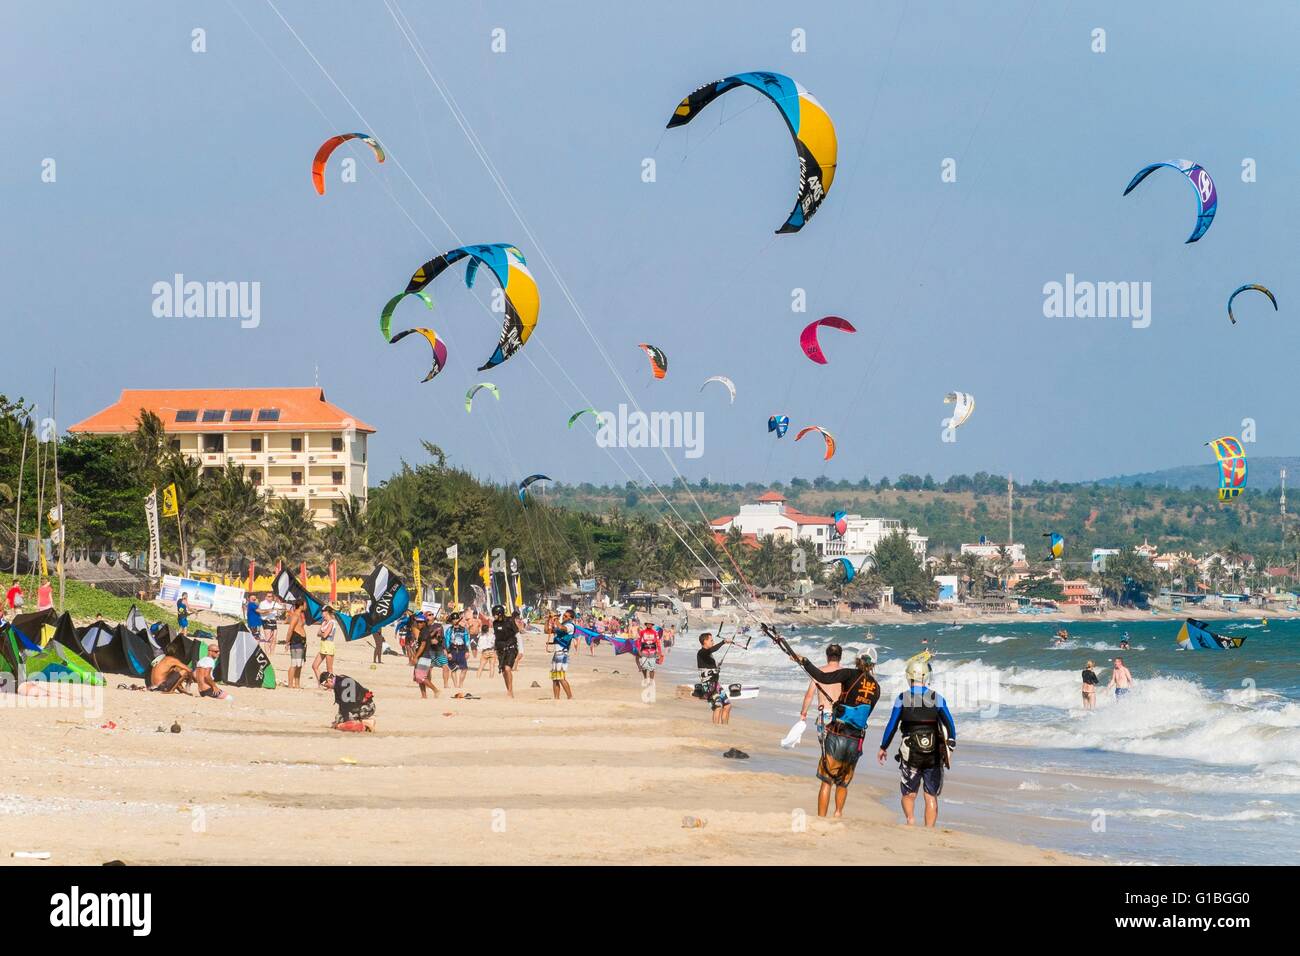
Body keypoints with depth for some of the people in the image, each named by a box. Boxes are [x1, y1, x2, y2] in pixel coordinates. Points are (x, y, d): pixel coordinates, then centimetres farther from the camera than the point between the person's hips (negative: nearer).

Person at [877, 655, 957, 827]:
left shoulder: (902, 698, -3)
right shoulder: (937, 698, -2)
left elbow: (892, 725, 1)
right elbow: (949, 724, 0)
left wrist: (883, 748, 12)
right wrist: (951, 743, 14)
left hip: (910, 754, -1)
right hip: (934, 755, 1)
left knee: (909, 794, 11)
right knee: (931, 797, 9)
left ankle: (910, 818, -15)